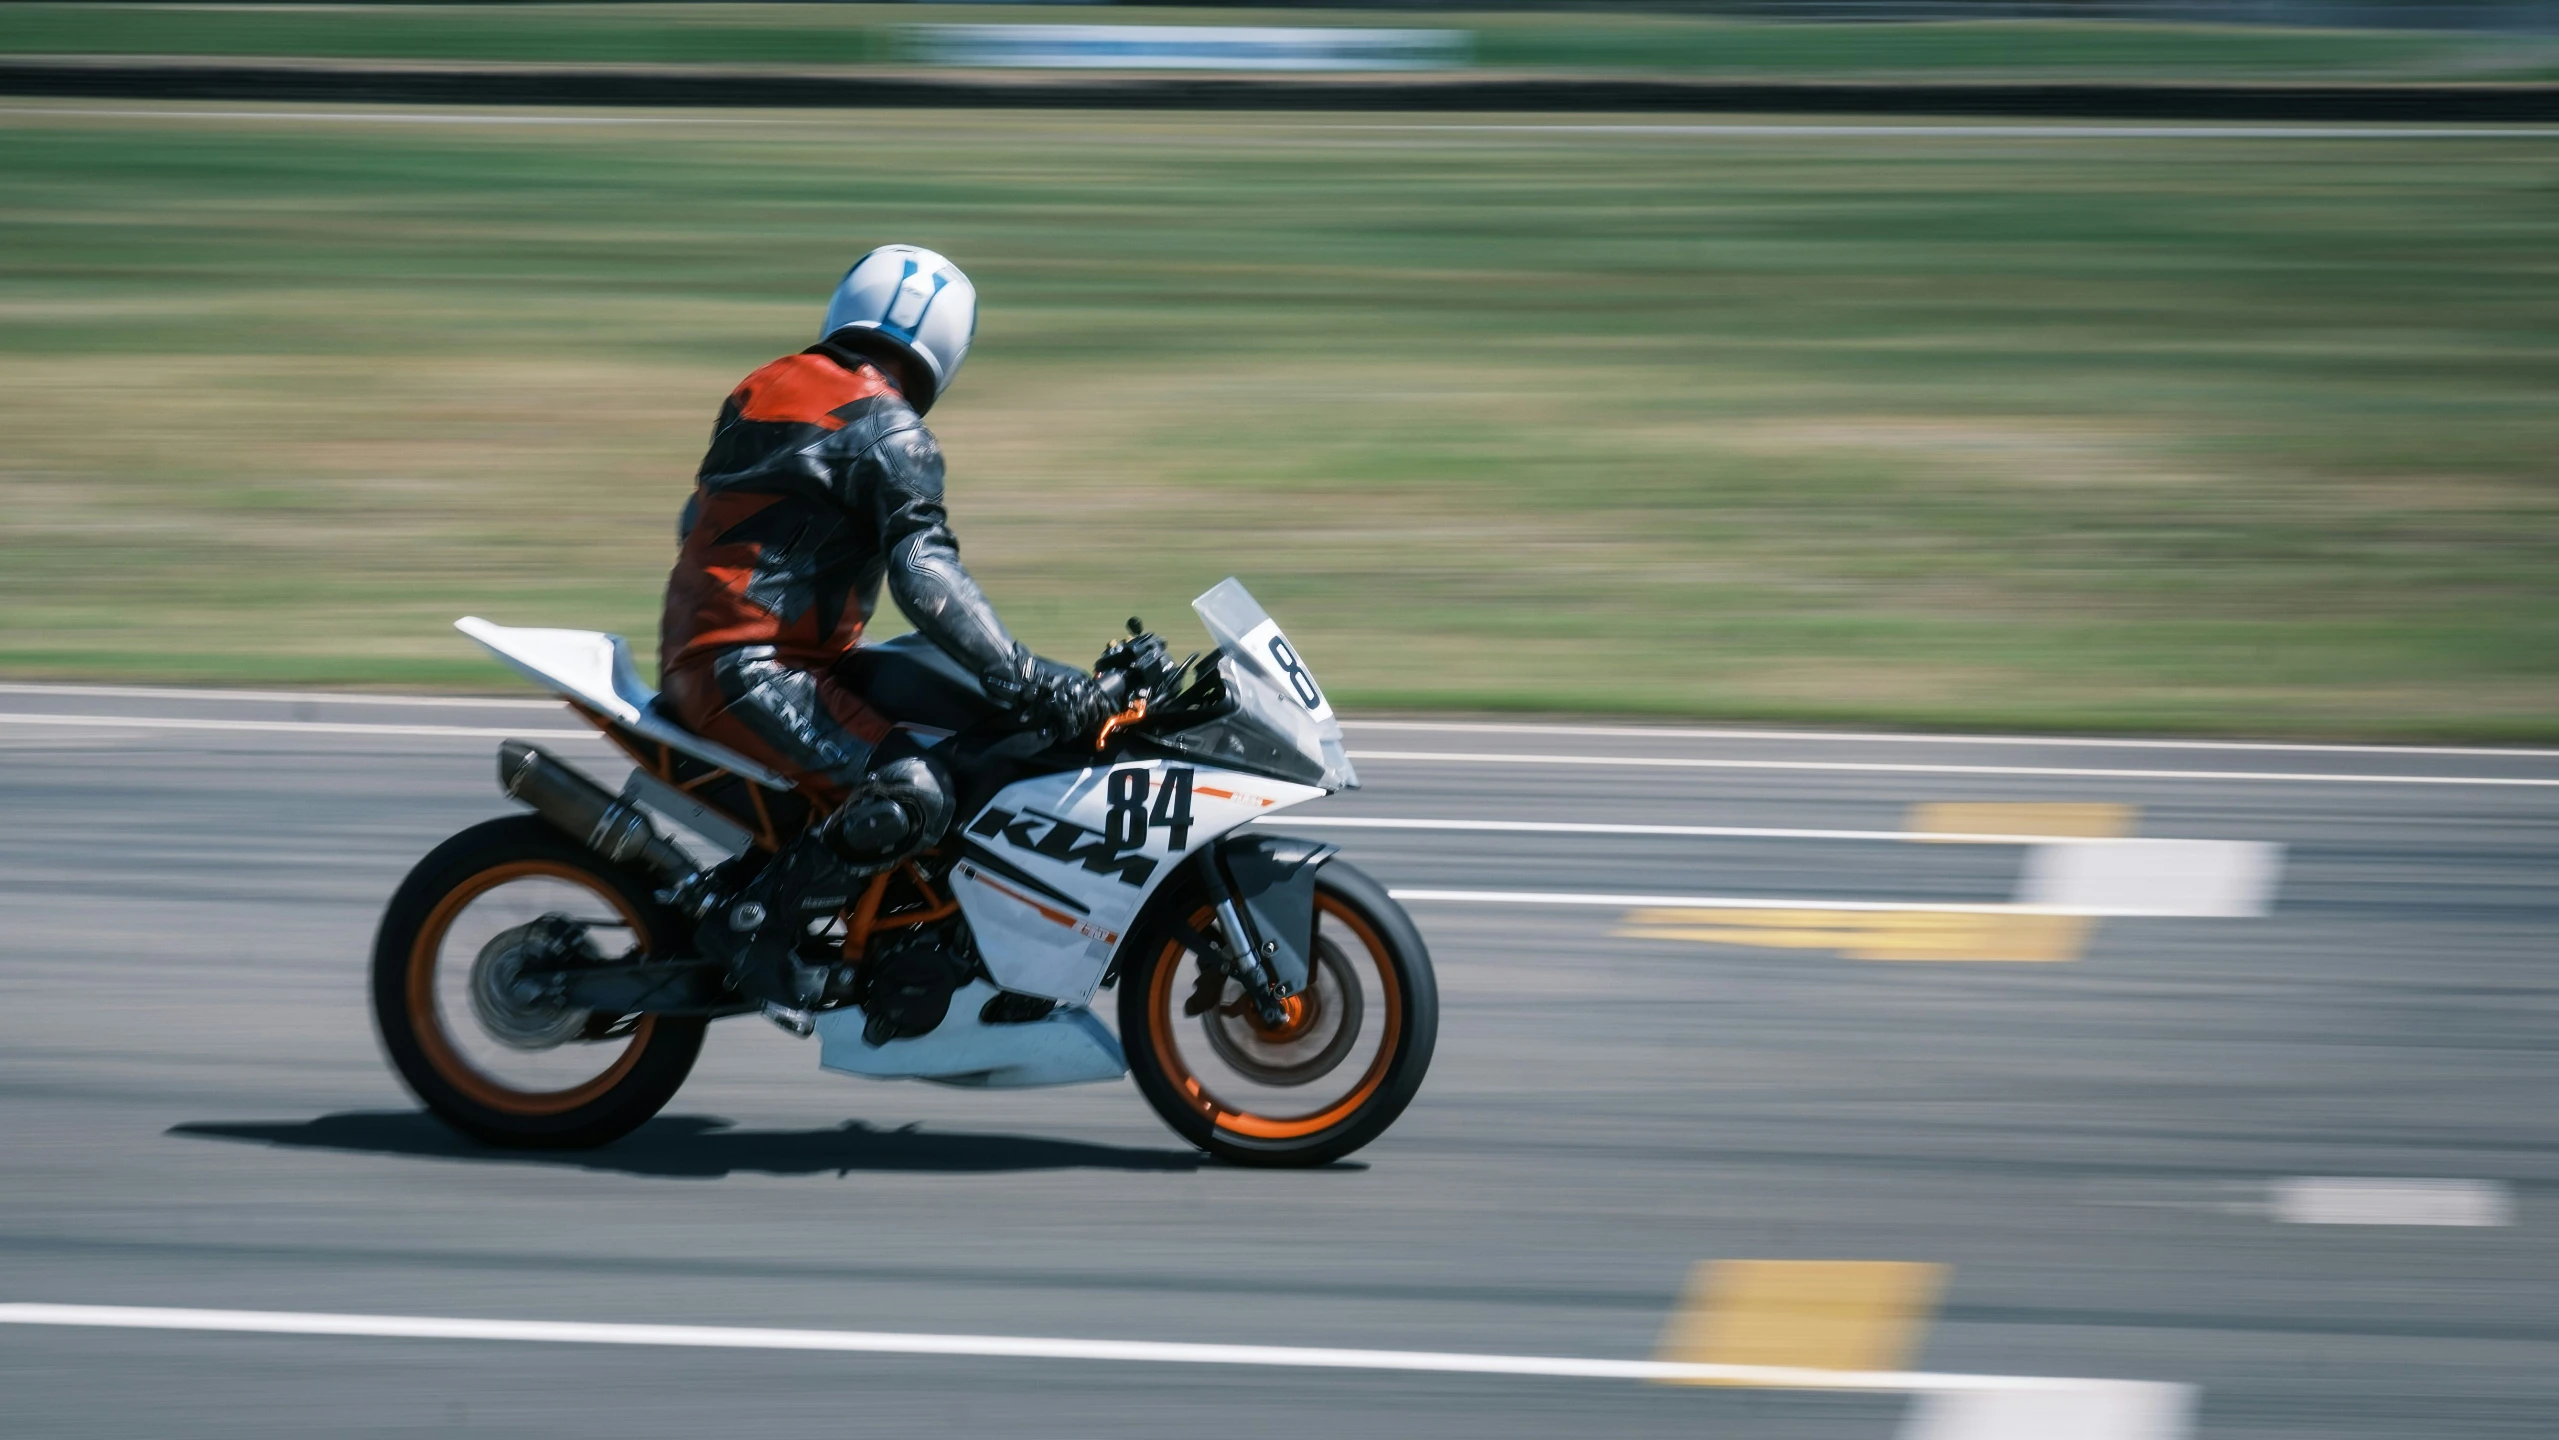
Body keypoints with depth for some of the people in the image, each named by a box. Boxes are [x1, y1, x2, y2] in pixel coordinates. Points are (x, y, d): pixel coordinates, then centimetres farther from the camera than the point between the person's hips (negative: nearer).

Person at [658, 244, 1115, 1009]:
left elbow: (699, 522, 28)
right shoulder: (886, 429, -10)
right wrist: (1025, 680, -27)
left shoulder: (763, 390, 16)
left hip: (695, 652, 10)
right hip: (754, 672, -10)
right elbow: (924, 572, -23)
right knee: (911, 794, -24)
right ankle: (751, 923, -16)